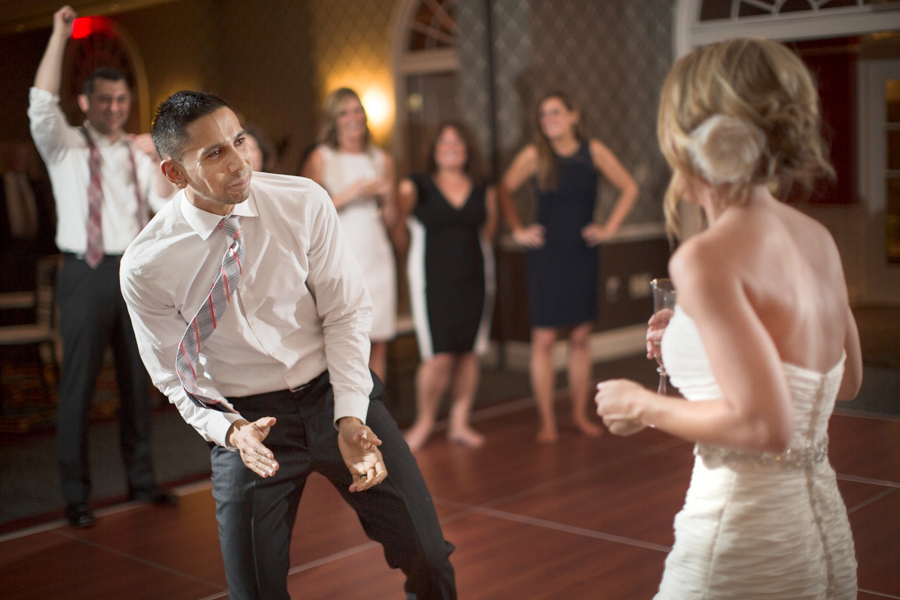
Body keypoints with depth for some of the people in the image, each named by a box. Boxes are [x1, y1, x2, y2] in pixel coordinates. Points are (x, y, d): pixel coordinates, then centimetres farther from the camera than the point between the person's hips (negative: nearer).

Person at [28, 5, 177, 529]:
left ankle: (142, 479, 24)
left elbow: (169, 206, 0)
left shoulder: (139, 154, 11)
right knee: (79, 384, -2)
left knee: (137, 380, 11)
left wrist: (157, 160, -14)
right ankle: (76, 495, 8)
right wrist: (60, 34, -21)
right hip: (87, 274, -4)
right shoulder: (66, 147, 2)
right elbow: (41, 103, -17)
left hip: (136, 272, 4)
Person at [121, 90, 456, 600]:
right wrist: (231, 431, -21)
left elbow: (347, 313, -8)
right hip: (248, 419, 0)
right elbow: (177, 377, -2)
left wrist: (350, 419, -19)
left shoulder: (304, 202, -12)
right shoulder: (146, 266, -12)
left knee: (426, 554, -2)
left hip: (337, 392, 1)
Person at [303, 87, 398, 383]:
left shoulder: (382, 160, 15)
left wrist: (388, 196, -2)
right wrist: (348, 195, -12)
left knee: (378, 343, 1)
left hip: (376, 256, 4)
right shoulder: (321, 159, 3)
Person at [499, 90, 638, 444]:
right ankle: (547, 422, 6)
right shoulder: (534, 155, -4)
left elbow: (629, 189, 9)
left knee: (580, 338, 7)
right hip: (546, 256, -2)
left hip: (582, 254, 2)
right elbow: (503, 191, 6)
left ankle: (580, 415, 20)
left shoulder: (594, 152, 0)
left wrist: (610, 227, 2)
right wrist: (518, 231, -1)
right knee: (544, 338, -3)